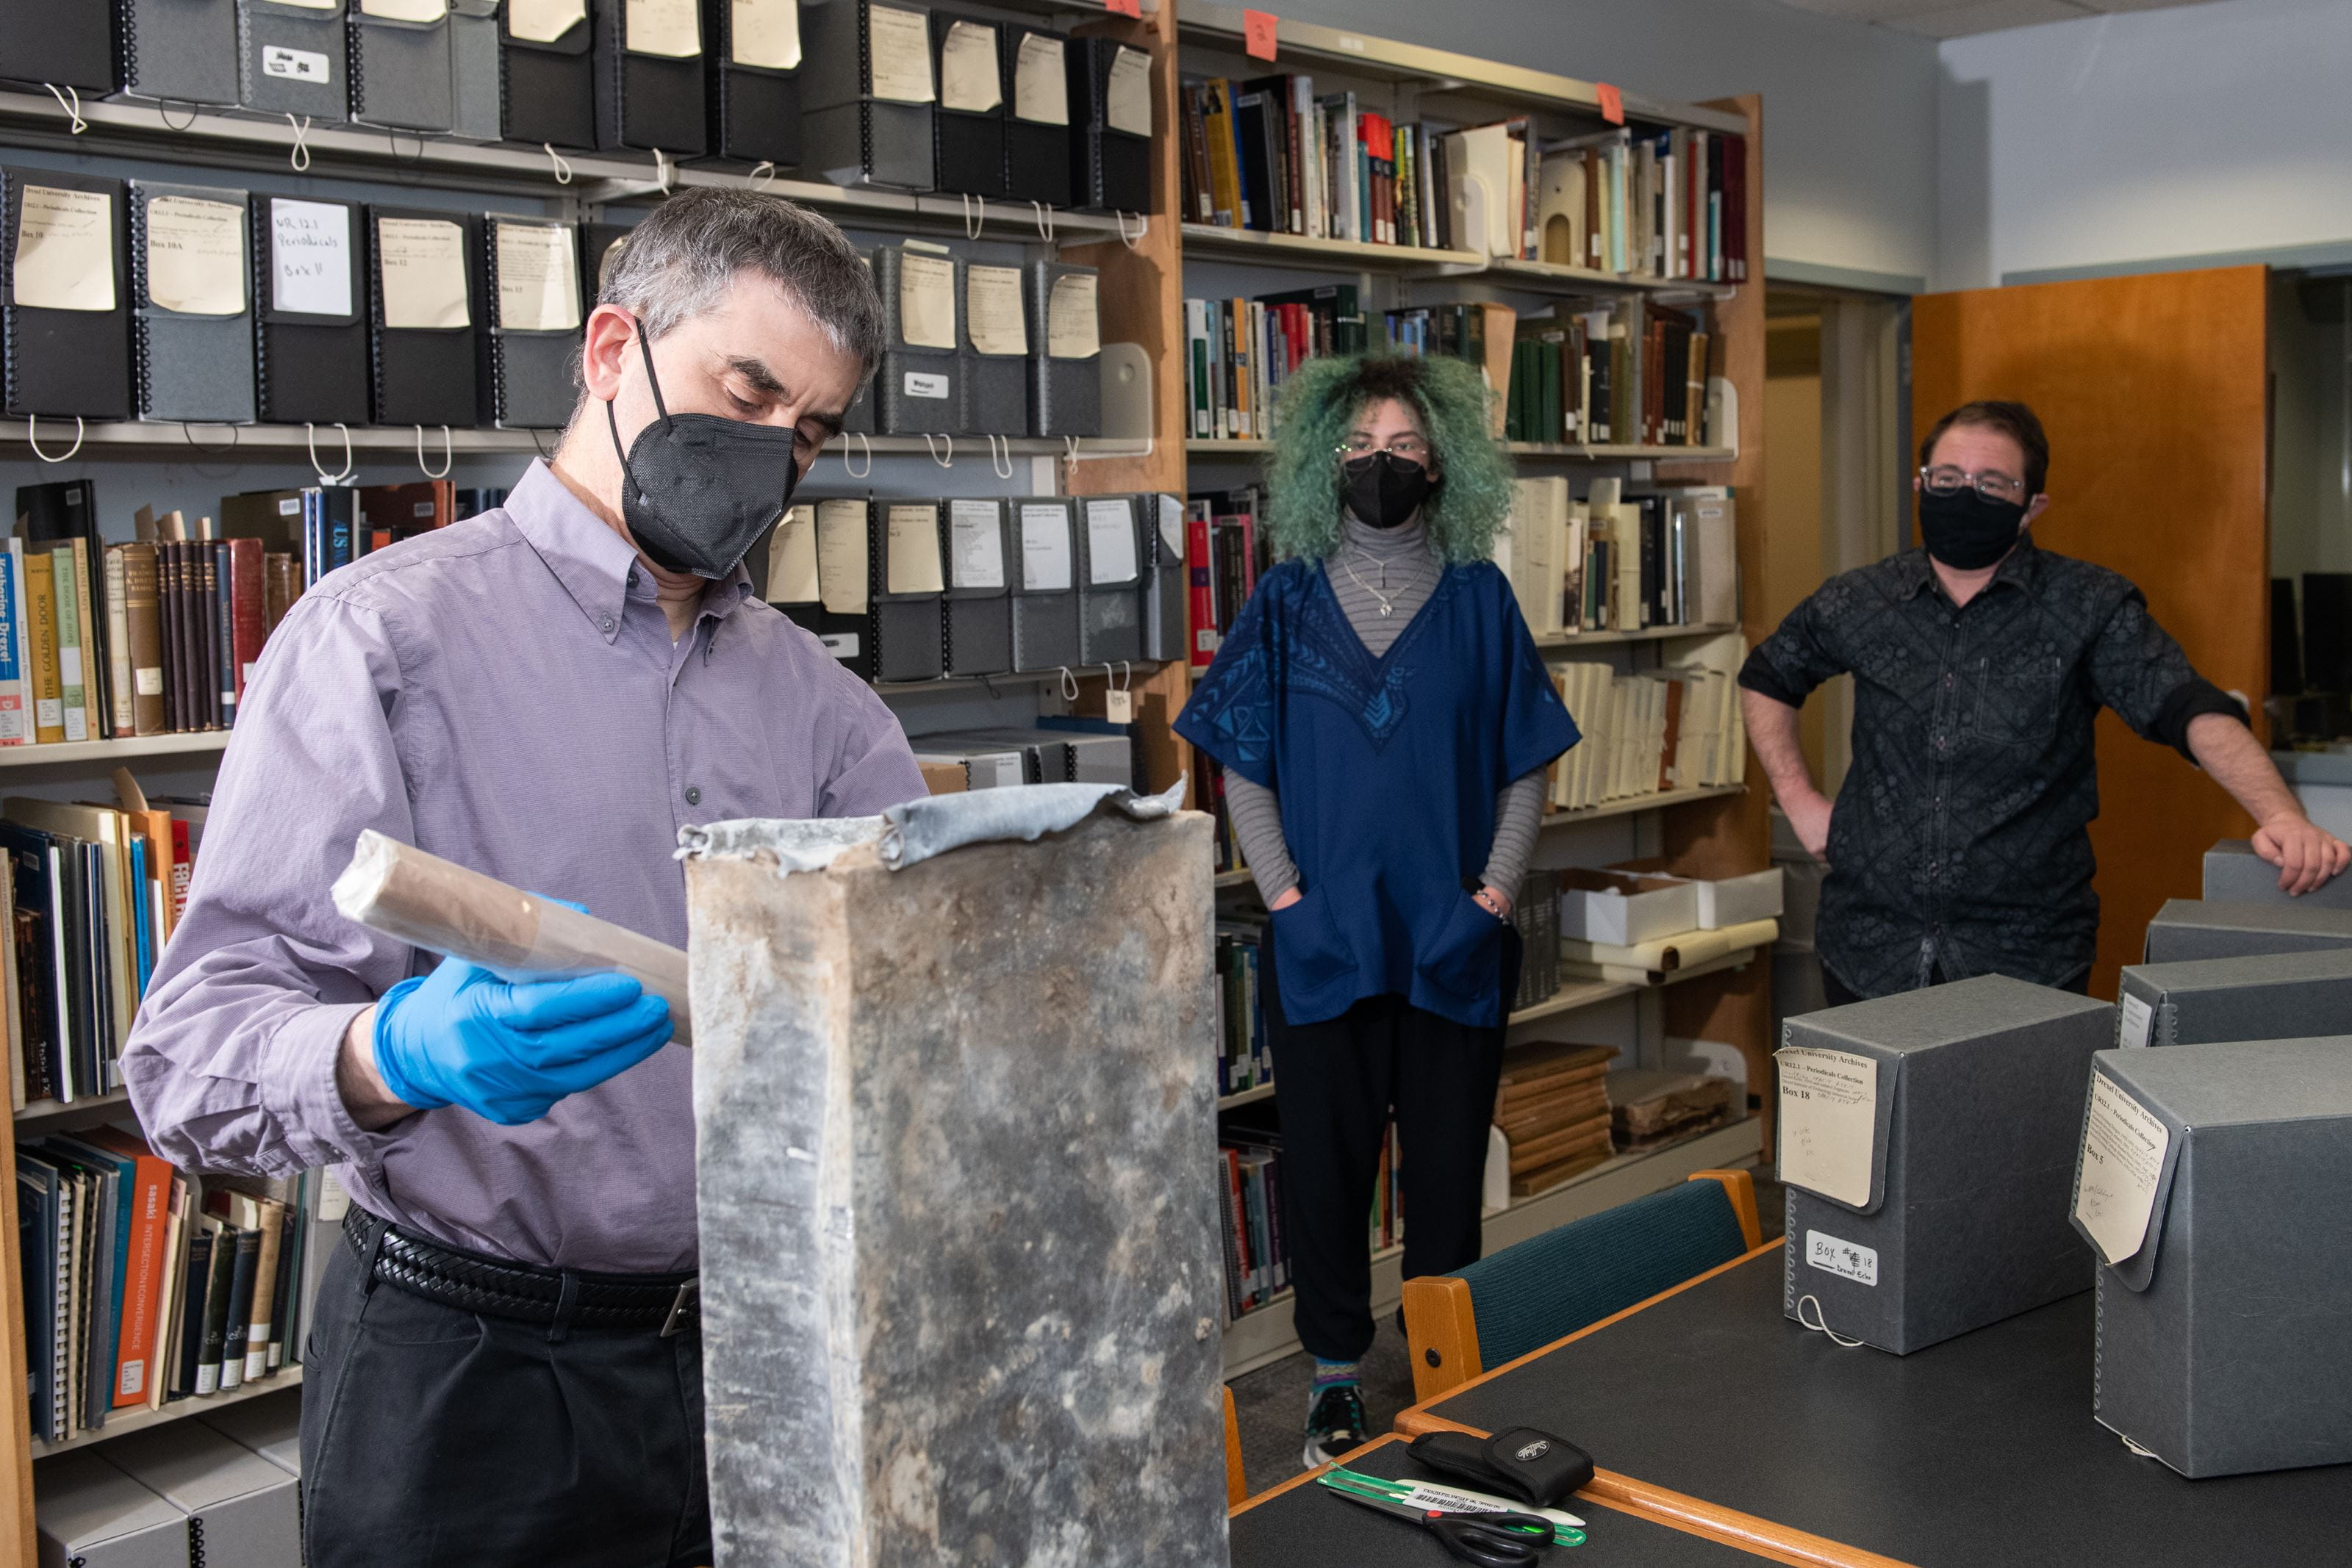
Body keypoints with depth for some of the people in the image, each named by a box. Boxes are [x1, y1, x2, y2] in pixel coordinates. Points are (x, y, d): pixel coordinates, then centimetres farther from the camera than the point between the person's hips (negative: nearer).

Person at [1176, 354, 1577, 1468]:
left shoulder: (1478, 599, 5)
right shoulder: (1288, 601, 3)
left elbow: (1526, 763, 6)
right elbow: (1243, 766, 3)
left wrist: (1497, 888, -4)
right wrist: (1283, 891, -6)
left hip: (1454, 940, 0)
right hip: (1323, 938, 0)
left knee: (1448, 1157, 7)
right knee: (1326, 1158, 6)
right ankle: (1336, 1373, 20)